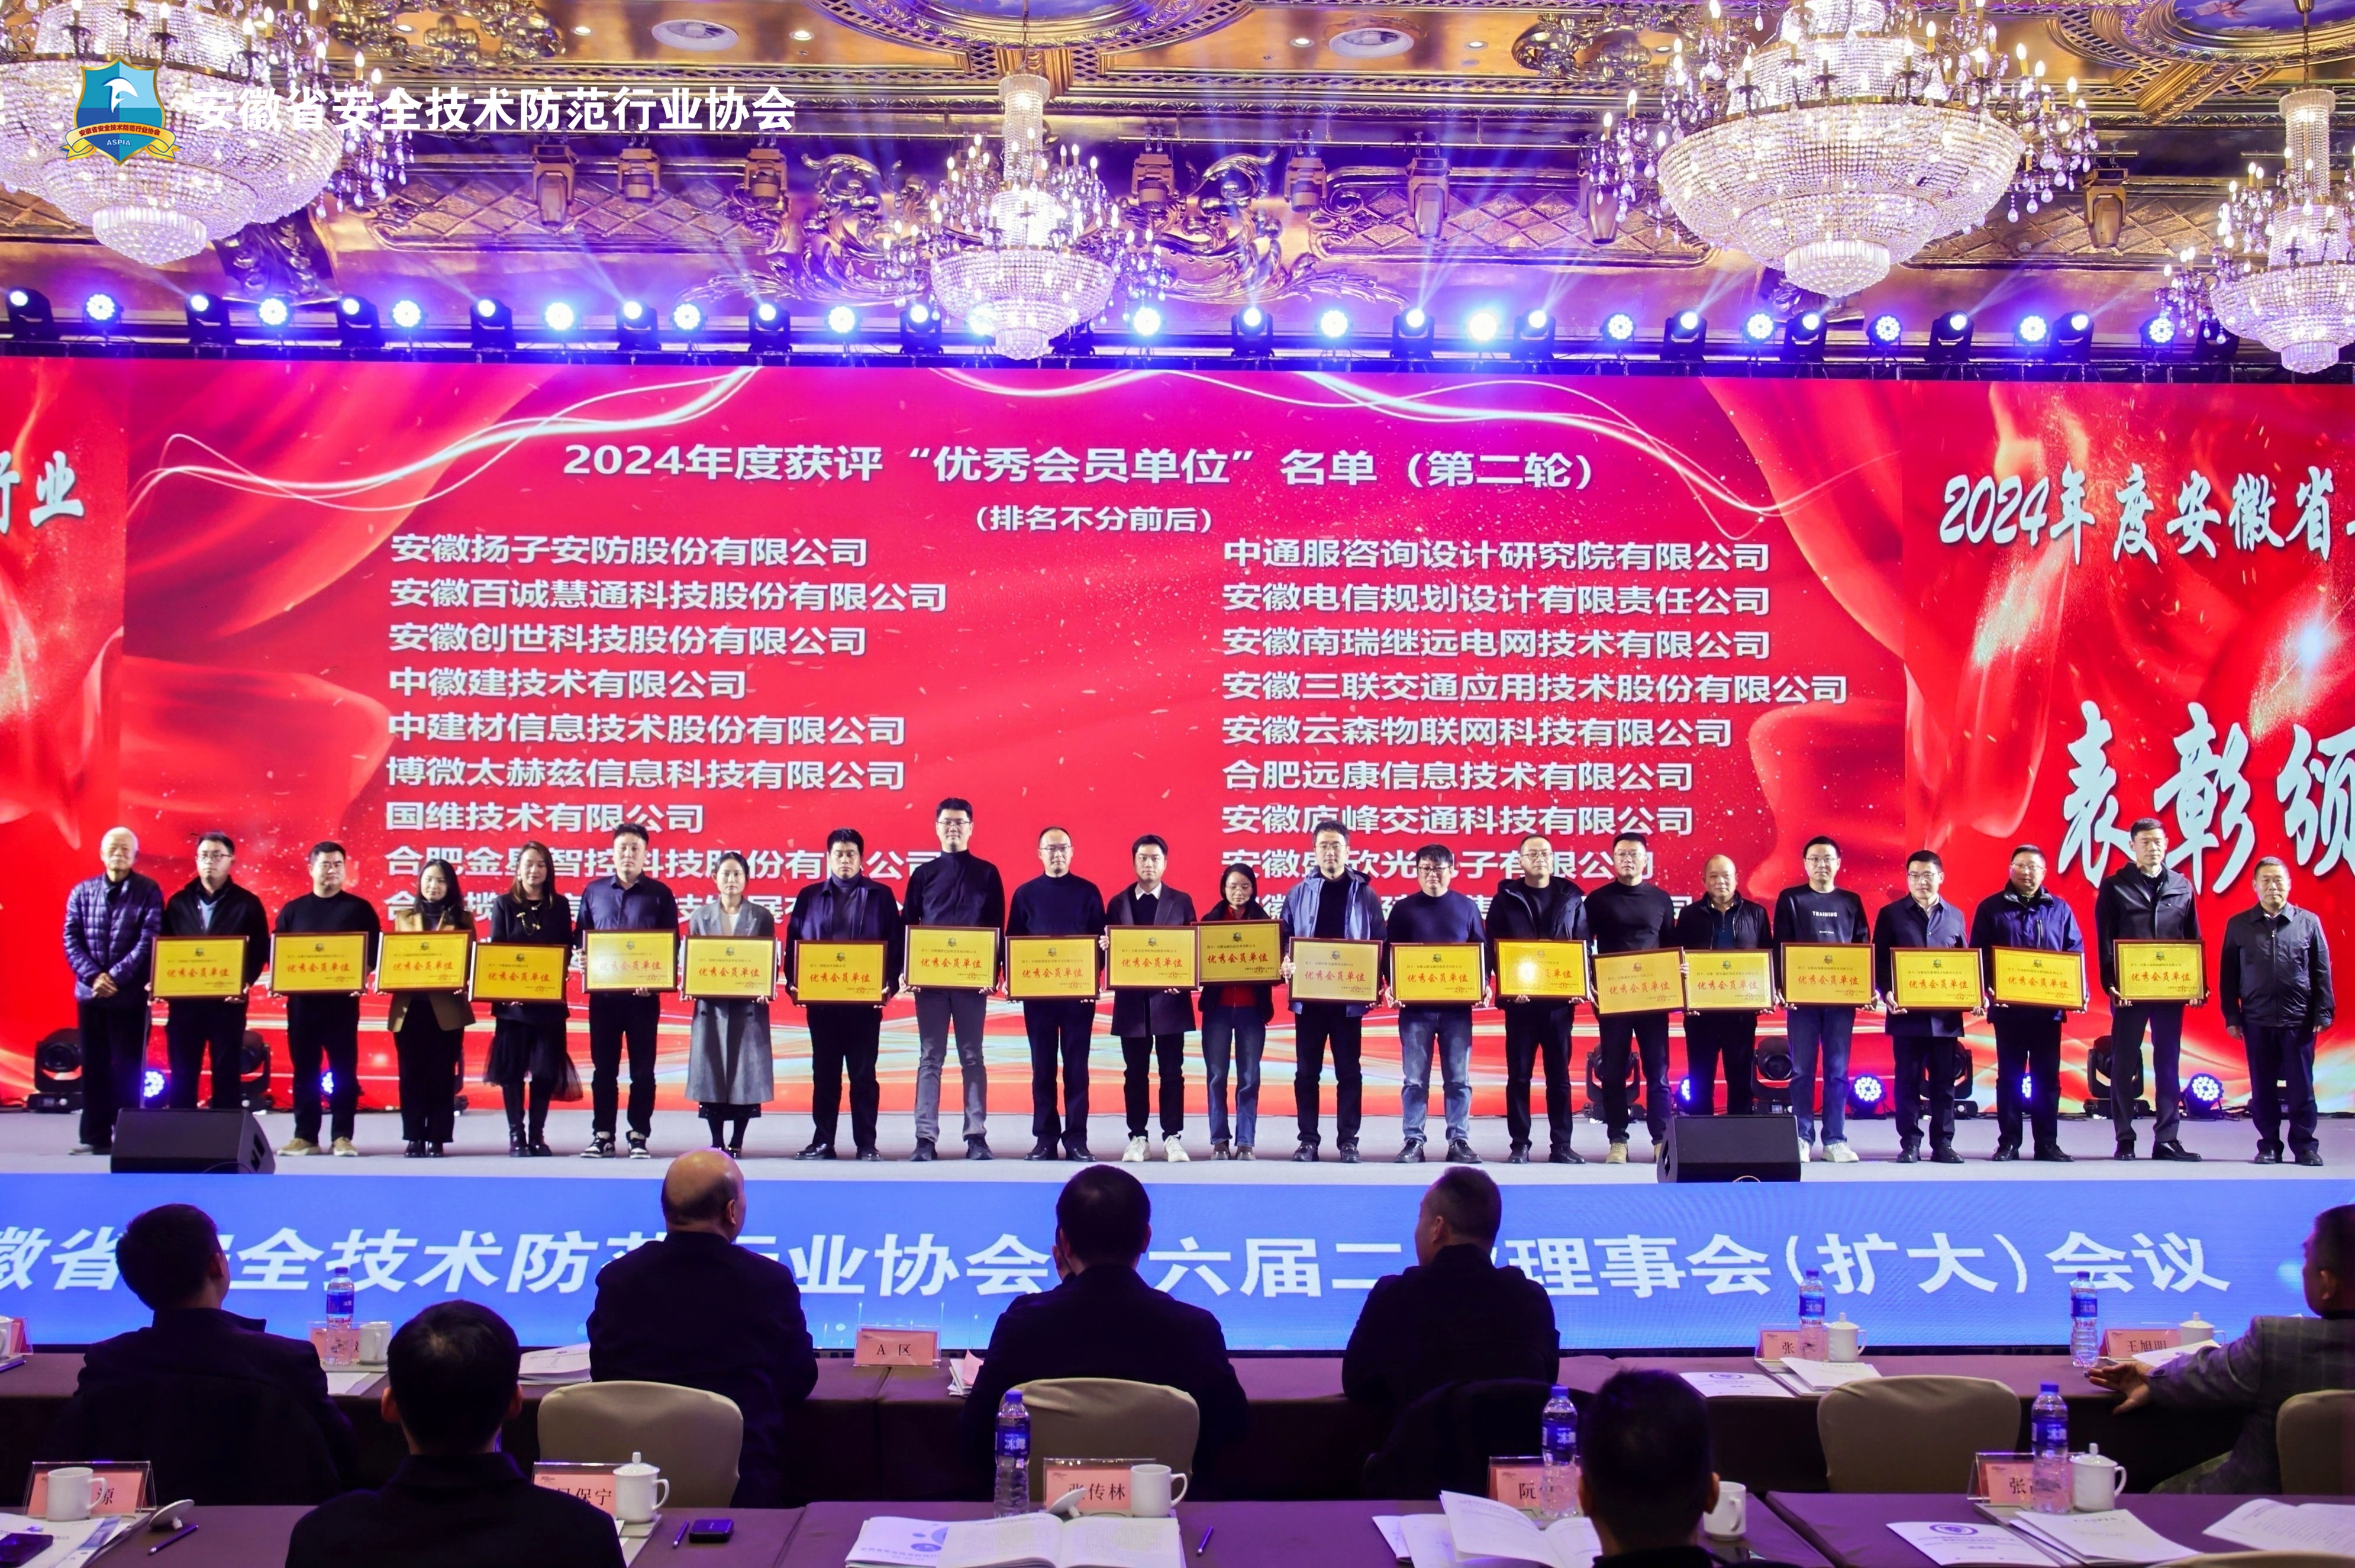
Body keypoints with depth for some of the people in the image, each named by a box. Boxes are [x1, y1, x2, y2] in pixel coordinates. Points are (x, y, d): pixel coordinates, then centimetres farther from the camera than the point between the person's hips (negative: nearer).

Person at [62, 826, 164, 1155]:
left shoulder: (148, 892, -1)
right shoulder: (82, 892, 8)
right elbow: (71, 939, 3)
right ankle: (96, 1137, 12)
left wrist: (115, 977, -15)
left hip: (130, 994, -3)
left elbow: (149, 942, -8)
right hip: (90, 992, 3)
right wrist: (93, 976, -11)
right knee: (94, 1066, 6)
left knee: (128, 1066, -1)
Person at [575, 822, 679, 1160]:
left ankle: (640, 1136, 9)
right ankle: (602, 1135, 12)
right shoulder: (593, 892, 10)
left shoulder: (659, 894, 3)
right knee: (603, 1066, 6)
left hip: (644, 994, -2)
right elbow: (580, 937, 12)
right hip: (603, 992, 2)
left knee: (642, 1068, 3)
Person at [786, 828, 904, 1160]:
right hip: (820, 997, 2)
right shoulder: (809, 896, 10)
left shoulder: (880, 896, 6)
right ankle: (822, 1142, 12)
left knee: (864, 1072, 2)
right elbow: (794, 942, 7)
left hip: (865, 998, -1)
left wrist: (890, 983, -9)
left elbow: (895, 944, 3)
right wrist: (794, 983, -6)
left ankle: (866, 1143, 7)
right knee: (824, 1072, 6)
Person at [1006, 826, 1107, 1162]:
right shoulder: (1026, 894, 7)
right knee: (1043, 1066, 4)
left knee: (1077, 1066, 1)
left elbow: (1101, 938, 2)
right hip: (1038, 992, 1)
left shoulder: (1088, 892, 5)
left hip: (1079, 992, -1)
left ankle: (1076, 1139, 4)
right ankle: (1045, 1138, 9)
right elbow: (1012, 941, 6)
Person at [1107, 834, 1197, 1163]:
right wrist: (1106, 947, -16)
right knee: (1135, 1073, 5)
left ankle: (1173, 1137, 8)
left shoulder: (1181, 901, 5)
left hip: (1169, 999, -1)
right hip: (1132, 1000, 1)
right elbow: (1109, 947, 7)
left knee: (1172, 1072, 2)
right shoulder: (1118, 903, 8)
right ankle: (1138, 1137, 12)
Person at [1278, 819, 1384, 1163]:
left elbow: (1379, 944, 4)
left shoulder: (1365, 894, 4)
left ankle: (1348, 1141, 11)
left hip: (1349, 996, -1)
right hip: (1307, 995, 1)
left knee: (1349, 1071, 5)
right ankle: (1308, 1140, 12)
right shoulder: (1298, 894, 6)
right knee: (1306, 1071, 5)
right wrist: (1286, 962, -13)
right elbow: (1285, 937, 8)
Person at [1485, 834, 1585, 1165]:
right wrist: (1508, 985, -13)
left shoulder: (1572, 898, 9)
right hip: (1520, 998, -1)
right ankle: (1520, 1145, 7)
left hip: (1560, 998, 1)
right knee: (1519, 1074, 2)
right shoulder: (1506, 898, 4)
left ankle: (1561, 1144, 10)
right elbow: (1493, 948, 0)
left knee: (1559, 1074, 5)